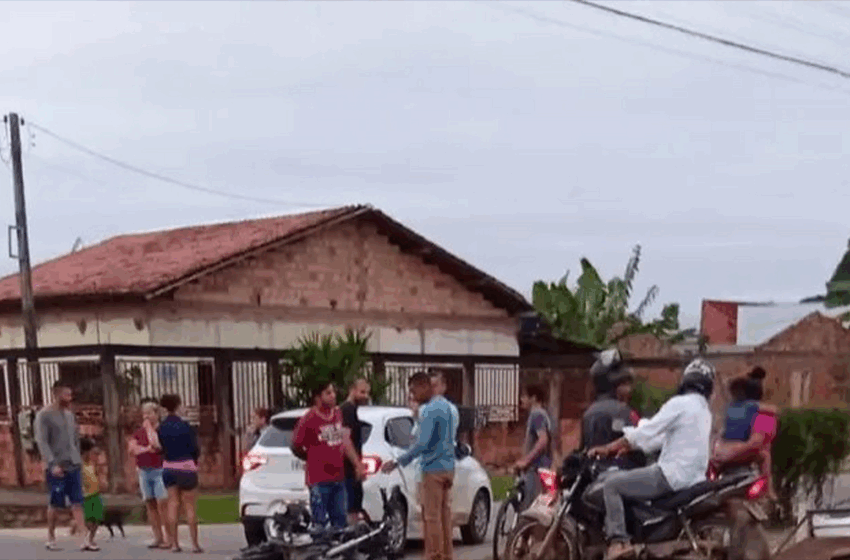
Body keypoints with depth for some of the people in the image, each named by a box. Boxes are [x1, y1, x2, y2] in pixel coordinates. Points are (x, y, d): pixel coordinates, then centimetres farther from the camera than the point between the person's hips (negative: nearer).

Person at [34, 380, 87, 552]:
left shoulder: (69, 414, 14)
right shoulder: (44, 415, -6)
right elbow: (41, 442, -13)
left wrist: (78, 459, 12)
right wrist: (53, 463, -20)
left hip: (73, 466, 5)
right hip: (56, 467, -5)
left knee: (77, 503, -1)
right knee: (55, 504, 3)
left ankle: (84, 539, -4)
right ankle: (51, 539, 18)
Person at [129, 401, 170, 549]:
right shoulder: (138, 432, 14)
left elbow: (156, 443, -19)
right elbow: (132, 449, 3)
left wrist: (149, 427, -9)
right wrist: (147, 449, -9)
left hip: (160, 471, -6)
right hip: (144, 471, 6)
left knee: (163, 504, -10)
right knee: (150, 505, 5)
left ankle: (168, 538, -8)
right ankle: (158, 537, 9)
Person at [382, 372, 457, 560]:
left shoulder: (429, 410, -17)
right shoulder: (447, 405, 13)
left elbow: (422, 443, -23)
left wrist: (397, 463, -21)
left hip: (433, 469, -9)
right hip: (448, 467, 9)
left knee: (431, 516, -4)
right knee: (445, 514, 13)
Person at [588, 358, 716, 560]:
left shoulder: (680, 403, -10)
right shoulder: (704, 410, 17)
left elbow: (645, 432, -14)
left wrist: (607, 449, -8)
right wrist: (626, 447, 22)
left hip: (672, 474, -9)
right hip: (694, 476, 9)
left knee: (611, 484, -7)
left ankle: (618, 541, -20)